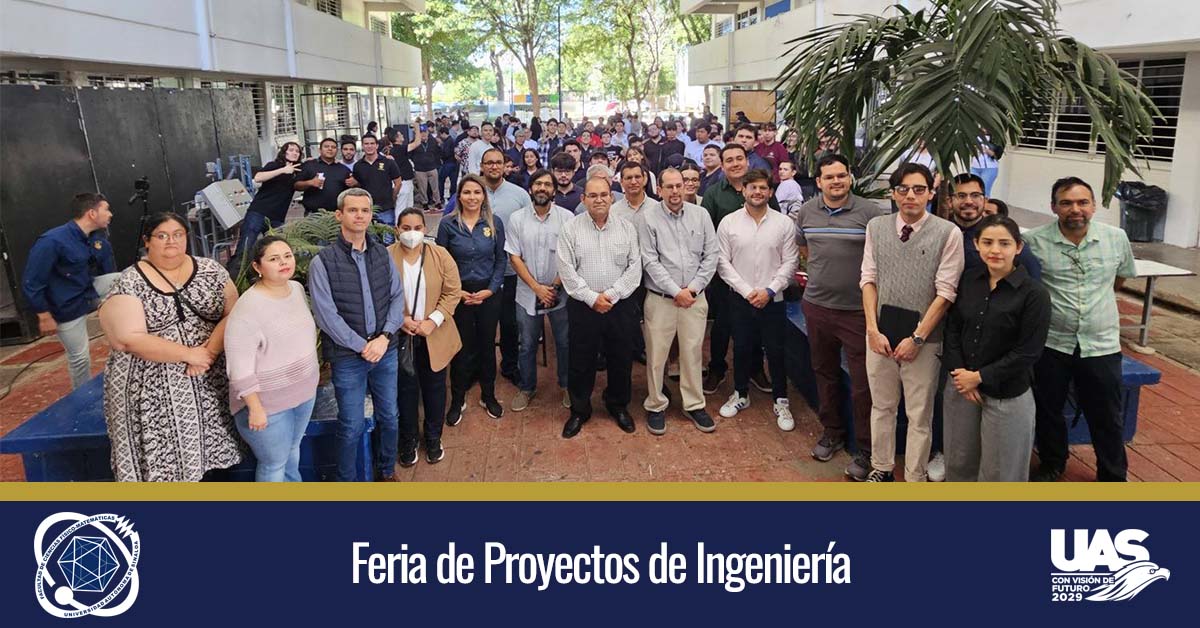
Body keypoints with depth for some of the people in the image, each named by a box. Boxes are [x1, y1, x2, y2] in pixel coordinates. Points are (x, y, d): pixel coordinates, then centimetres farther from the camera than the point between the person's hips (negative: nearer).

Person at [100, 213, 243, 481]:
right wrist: (189, 354, -17)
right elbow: (130, 338, -15)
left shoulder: (210, 270, 4)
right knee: (162, 460, 2)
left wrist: (211, 350, -17)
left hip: (208, 383, 3)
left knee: (199, 450, 10)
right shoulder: (129, 284, -6)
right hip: (154, 390, -3)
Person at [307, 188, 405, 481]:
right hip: (348, 356, -4)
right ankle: (346, 480, 26)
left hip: (386, 350, 4)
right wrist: (362, 346, -14)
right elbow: (326, 315, -13)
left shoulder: (382, 254, 4)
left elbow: (397, 297, 2)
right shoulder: (323, 262, -10)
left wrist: (384, 338, -11)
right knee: (352, 426, 5)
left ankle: (388, 470, 38)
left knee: (389, 417, 16)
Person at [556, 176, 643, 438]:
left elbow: (634, 267, -2)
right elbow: (567, 270, -7)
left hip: (620, 305, 2)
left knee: (621, 359, 12)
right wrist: (591, 298, -12)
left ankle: (618, 406, 33)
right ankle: (579, 411, 25)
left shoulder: (627, 228, 3)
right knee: (581, 362, 8)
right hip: (583, 306, -1)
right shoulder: (571, 228, -2)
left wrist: (611, 295, -11)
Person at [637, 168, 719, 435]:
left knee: (693, 353, 10)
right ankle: (656, 406, 20)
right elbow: (650, 261, -9)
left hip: (695, 298, 3)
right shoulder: (647, 217, -5)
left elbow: (711, 255, 3)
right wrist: (676, 291, -12)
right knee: (656, 355, 4)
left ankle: (694, 405, 25)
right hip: (660, 299, -2)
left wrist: (693, 287, -7)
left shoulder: (701, 215, 5)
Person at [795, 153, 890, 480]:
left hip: (858, 309, -4)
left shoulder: (870, 212, -11)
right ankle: (831, 432, 35)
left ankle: (865, 450, 12)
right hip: (817, 305, 5)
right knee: (824, 373, 17)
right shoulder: (806, 211, 4)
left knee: (862, 382, -1)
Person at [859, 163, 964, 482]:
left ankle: (915, 478, 23)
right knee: (882, 406, 17)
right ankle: (881, 468, 34)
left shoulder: (948, 233, -8)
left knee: (919, 416, 9)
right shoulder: (876, 226, 2)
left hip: (923, 338, -3)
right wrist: (873, 330, -6)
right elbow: (869, 280, 2)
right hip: (880, 333, 3)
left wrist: (917, 338, -13)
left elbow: (945, 292, -10)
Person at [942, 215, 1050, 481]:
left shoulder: (1034, 293, -13)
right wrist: (959, 373, -8)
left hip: (1006, 396, -4)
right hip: (961, 386, 4)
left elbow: (1027, 352, -14)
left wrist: (980, 377, -14)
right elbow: (953, 328, 4)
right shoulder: (968, 279, 1)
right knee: (959, 460, 17)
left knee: (999, 469, 10)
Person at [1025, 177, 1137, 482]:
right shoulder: (1034, 241, -11)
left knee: (1107, 418, 11)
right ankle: (1051, 465, 37)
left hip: (1101, 345, 1)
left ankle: (1113, 477, 30)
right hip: (1050, 343, -1)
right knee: (1048, 410, 15)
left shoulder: (1116, 238, -3)